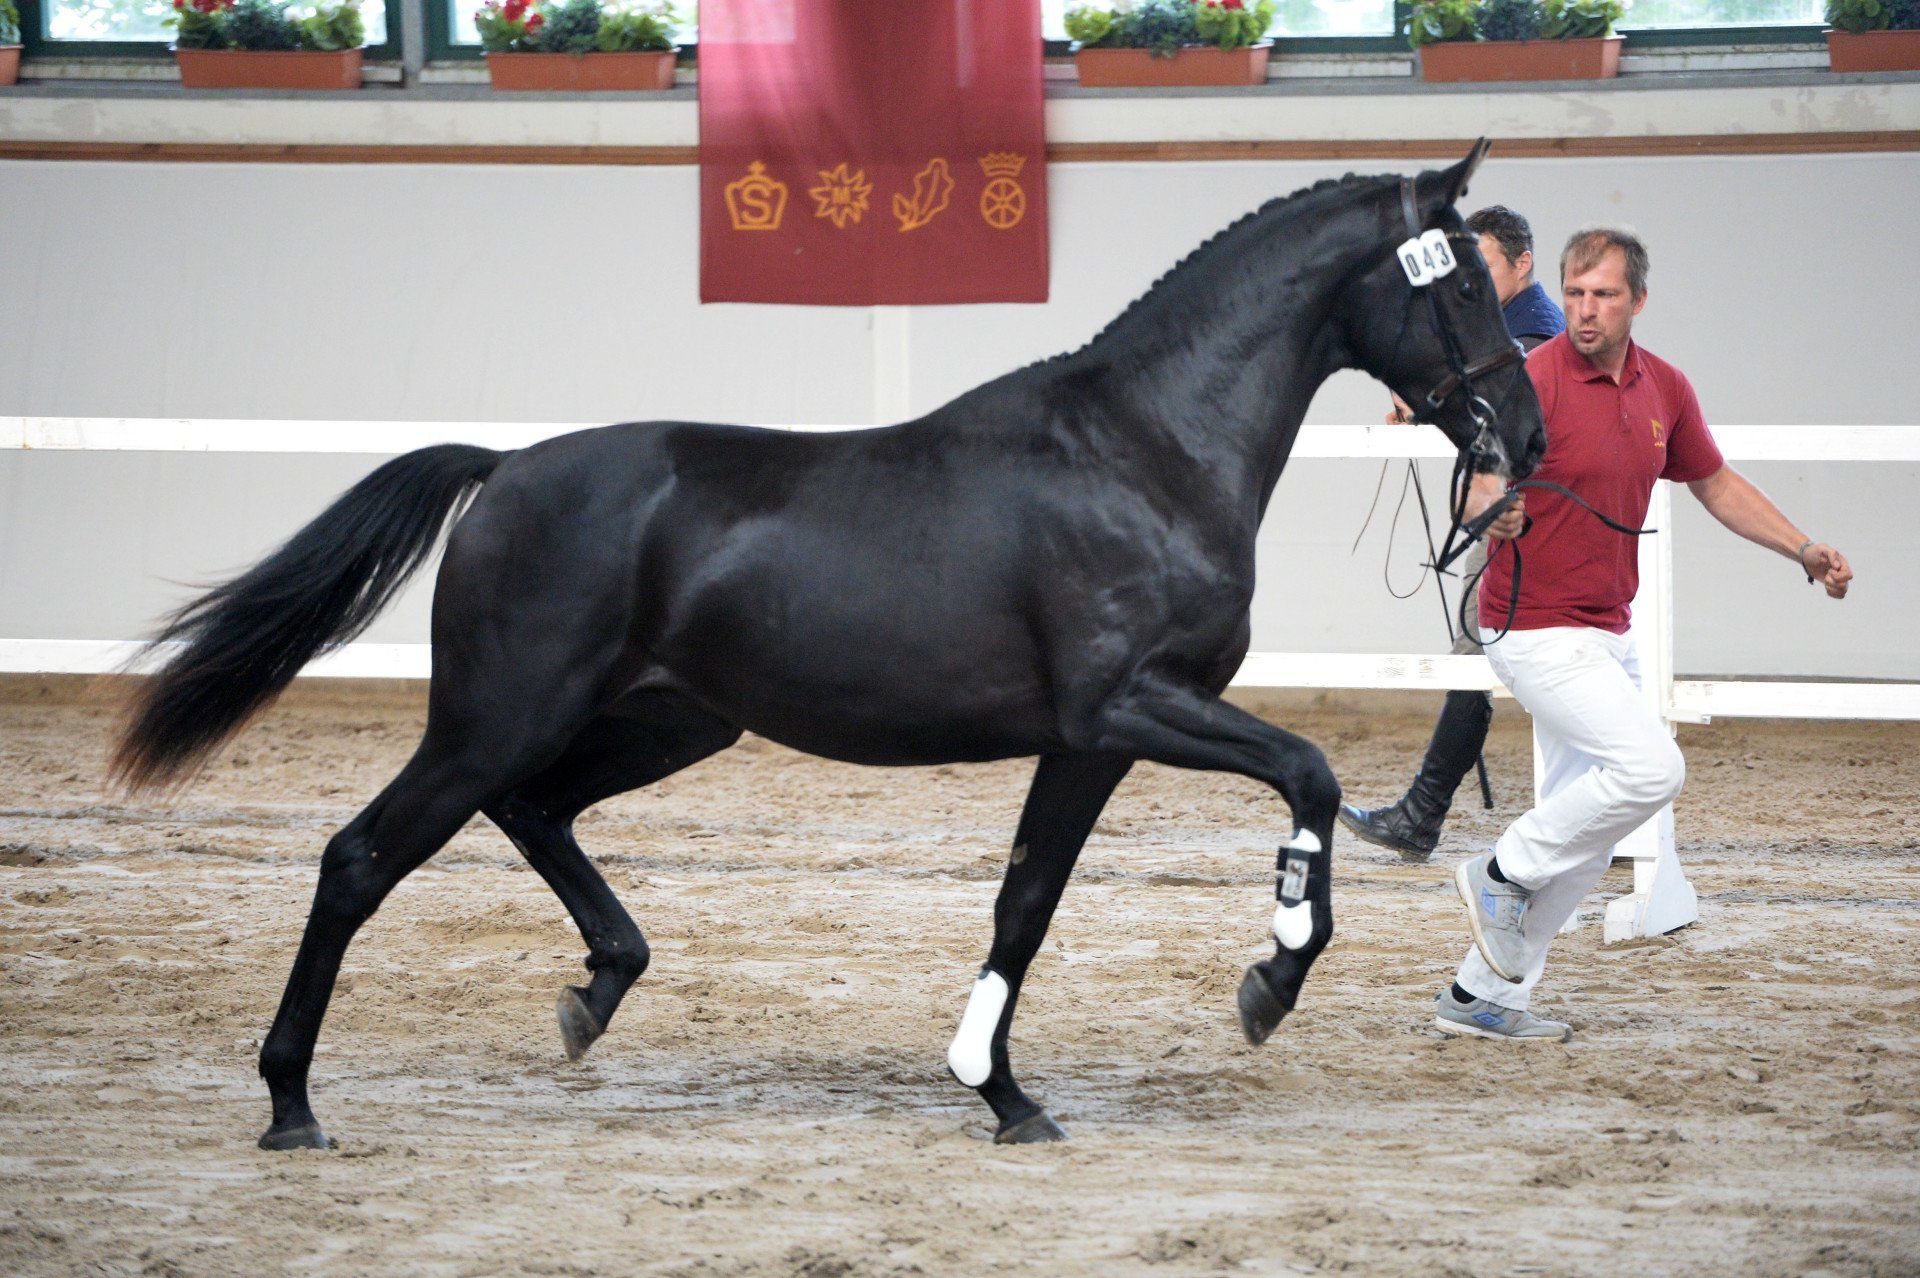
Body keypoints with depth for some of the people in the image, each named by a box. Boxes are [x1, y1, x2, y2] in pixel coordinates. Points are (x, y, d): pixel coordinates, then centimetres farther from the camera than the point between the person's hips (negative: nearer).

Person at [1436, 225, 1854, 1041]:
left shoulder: (1664, 389, 6)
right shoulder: (1534, 383, -16)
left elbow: (1716, 484, 19)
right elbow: (1477, 495, -18)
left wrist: (1807, 552, 11)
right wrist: (1493, 511, -41)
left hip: (1607, 633, 8)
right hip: (1538, 629, -8)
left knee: (1585, 841, 9)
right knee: (1650, 767, -23)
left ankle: (1480, 997, 16)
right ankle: (1504, 873, -5)